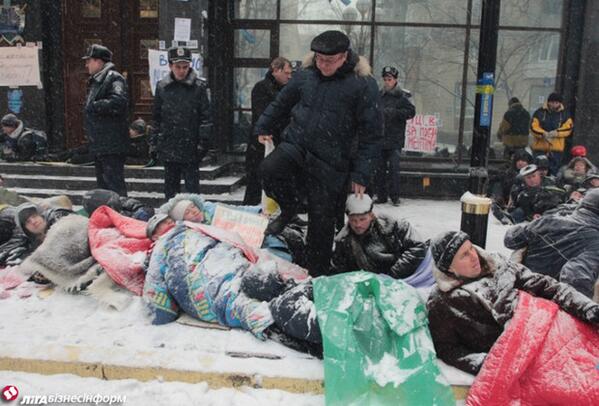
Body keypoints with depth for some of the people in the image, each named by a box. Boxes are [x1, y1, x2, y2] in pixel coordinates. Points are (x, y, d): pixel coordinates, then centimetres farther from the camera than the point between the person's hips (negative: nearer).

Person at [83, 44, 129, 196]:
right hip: (99, 145, 10)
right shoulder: (95, 81, 20)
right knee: (103, 184, 18)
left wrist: (94, 105, -17)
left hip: (111, 145, -10)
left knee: (114, 185, -9)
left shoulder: (114, 78, -11)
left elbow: (118, 102, -29)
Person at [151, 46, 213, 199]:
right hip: (168, 146, 3)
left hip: (190, 147, -3)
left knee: (192, 186, 0)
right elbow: (157, 116, 13)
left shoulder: (198, 87, -2)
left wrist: (203, 142, -8)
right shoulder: (162, 86, 6)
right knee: (170, 186, 13)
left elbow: (206, 117, -2)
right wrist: (156, 141, 10)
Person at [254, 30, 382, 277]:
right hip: (296, 145, 3)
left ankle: (318, 273, 23)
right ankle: (290, 208, 4)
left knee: (322, 221, 2)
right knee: (269, 169, -28)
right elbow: (281, 104, 21)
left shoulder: (363, 85, -10)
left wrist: (360, 173, -9)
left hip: (331, 163, -3)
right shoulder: (306, 75, 3)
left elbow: (371, 133, -8)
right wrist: (264, 127, 24)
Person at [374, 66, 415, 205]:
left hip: (395, 139, -4)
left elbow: (411, 111, -9)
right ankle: (381, 196, 15)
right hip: (380, 138, 5)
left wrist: (394, 112, -18)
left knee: (394, 168, -5)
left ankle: (395, 196, 3)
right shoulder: (379, 96, 10)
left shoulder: (401, 96, -3)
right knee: (380, 168, 7)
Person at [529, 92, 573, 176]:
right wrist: (544, 134, -22)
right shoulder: (540, 112, 1)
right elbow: (533, 127, -7)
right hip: (540, 147, -1)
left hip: (557, 148, 1)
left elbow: (568, 128, -4)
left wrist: (556, 133, -21)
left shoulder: (565, 114, 6)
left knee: (553, 172, 7)